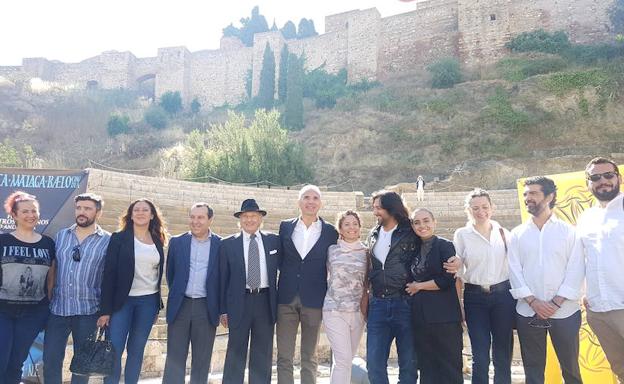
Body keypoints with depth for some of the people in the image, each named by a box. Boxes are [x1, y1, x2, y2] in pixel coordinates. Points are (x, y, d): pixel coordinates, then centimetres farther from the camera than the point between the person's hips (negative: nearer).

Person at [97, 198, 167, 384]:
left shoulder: (158, 241, 7)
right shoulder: (119, 238, -2)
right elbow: (109, 274, -7)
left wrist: (157, 306, 11)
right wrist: (105, 309, -12)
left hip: (148, 301, 3)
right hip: (122, 300, -3)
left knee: (136, 350, 9)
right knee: (114, 349, -3)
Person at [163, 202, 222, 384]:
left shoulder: (221, 245, -1)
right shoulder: (177, 242, 4)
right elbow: (170, 274, 12)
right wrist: (177, 294, 11)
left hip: (207, 307, -1)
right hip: (180, 306, 1)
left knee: (202, 360, 8)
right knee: (174, 359, 5)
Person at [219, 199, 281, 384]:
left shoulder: (273, 240, 6)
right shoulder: (228, 244, 2)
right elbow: (223, 278, 2)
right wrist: (223, 310, -1)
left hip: (265, 301, 2)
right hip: (239, 302, -1)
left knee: (263, 354, 9)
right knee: (236, 353, 4)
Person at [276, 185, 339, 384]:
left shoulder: (330, 231, 2)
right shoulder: (285, 227, 5)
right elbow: (279, 259, 13)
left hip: (313, 300, -1)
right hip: (286, 299, 1)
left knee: (309, 358, 9)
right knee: (284, 357, 3)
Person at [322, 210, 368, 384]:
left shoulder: (366, 253, 7)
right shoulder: (331, 250, 3)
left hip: (358, 311, 3)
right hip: (334, 310, -2)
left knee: (347, 359, 10)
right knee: (343, 359, -10)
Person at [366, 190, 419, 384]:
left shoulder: (411, 234, -4)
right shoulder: (374, 235, 12)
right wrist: (368, 299, 14)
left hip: (405, 303, -4)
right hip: (378, 304, 4)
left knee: (408, 363, 6)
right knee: (374, 363, 3)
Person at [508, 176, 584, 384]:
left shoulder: (569, 231, 2)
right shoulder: (517, 234, 6)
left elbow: (575, 270, -4)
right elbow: (514, 271, 1)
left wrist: (556, 303, -12)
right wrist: (533, 301, -10)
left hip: (564, 312, -1)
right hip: (528, 313, 2)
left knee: (570, 367, 7)